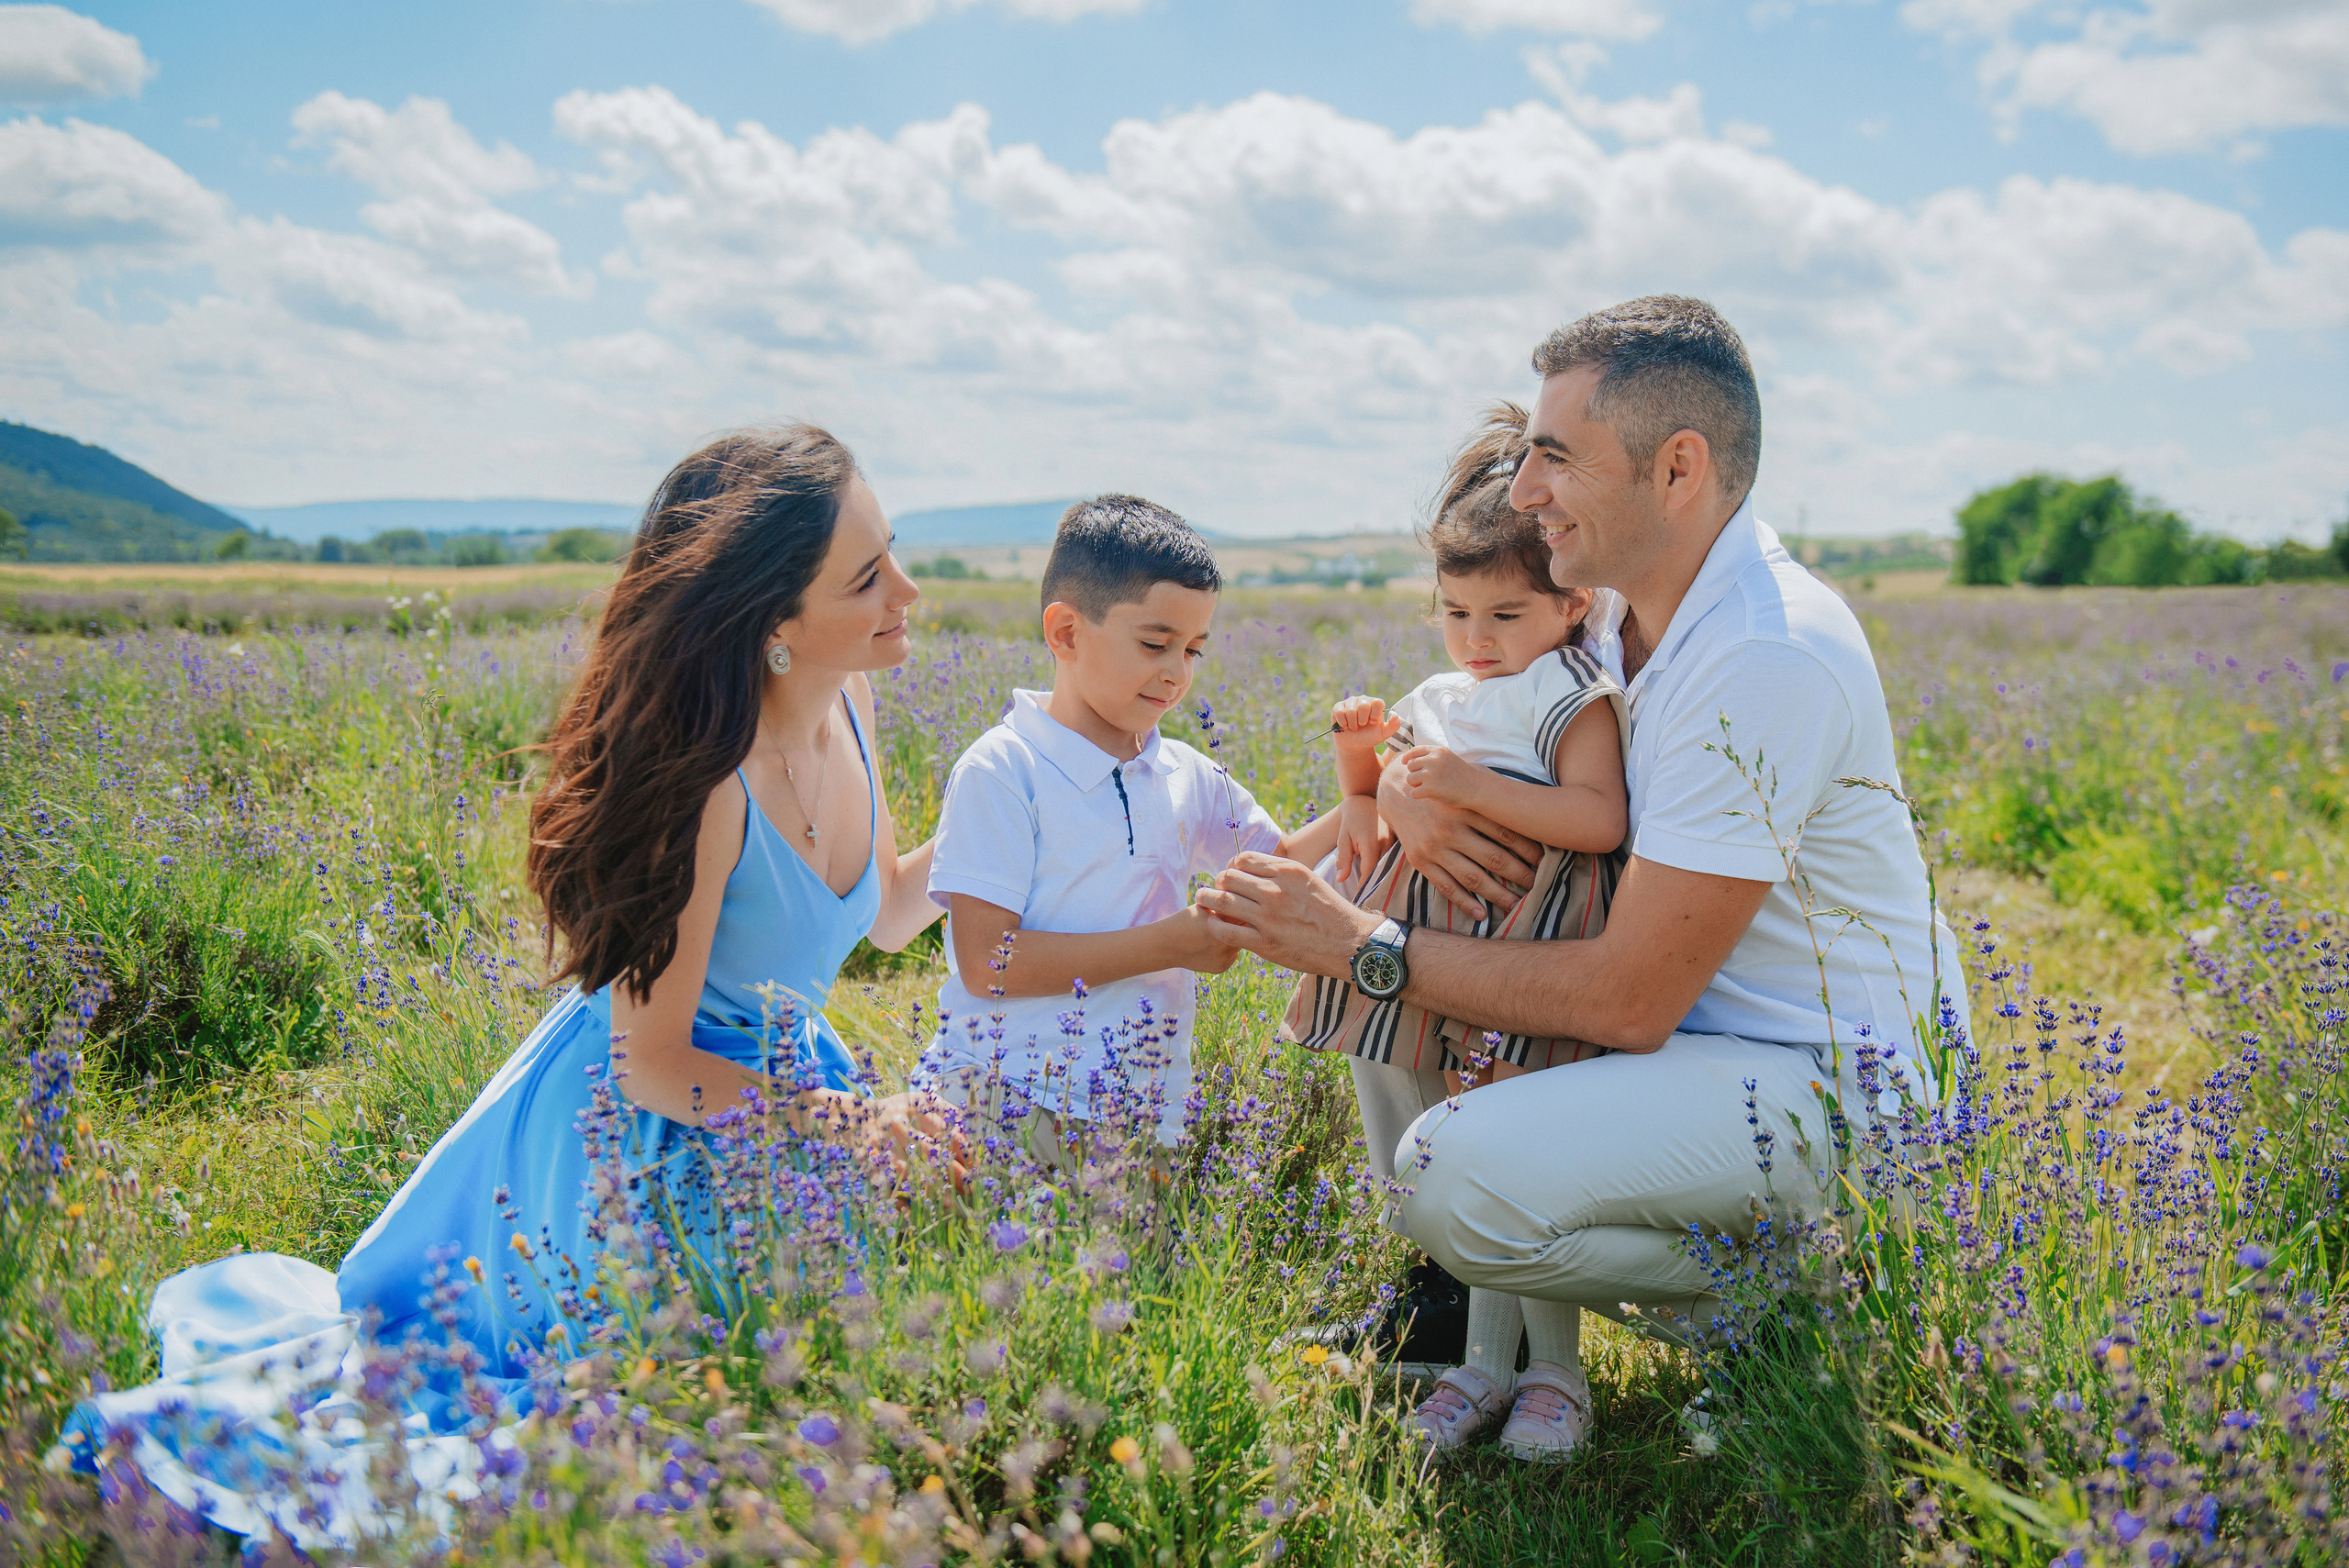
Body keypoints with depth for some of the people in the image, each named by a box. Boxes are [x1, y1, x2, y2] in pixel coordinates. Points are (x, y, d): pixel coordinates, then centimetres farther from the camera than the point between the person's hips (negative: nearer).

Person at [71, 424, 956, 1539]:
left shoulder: (849, 702, -9)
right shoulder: (702, 781, -32)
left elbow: (881, 916, 6)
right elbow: (650, 1067, -23)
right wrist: (846, 1121, -25)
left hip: (780, 1080, 7)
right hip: (641, 1132, -7)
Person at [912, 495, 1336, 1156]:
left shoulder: (1187, 777, 10)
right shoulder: (1002, 771, -9)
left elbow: (1282, 864, 26)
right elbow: (985, 962, -16)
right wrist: (1171, 943, -16)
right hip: (999, 1102, -5)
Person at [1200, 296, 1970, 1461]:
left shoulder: (1767, 659, -26)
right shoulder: (1619, 613, 3)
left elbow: (1629, 1003, -26)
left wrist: (1363, 948, -19)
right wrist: (1403, 792, -11)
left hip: (1830, 1090, -9)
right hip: (1700, 1027, 9)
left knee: (1458, 1176, -28)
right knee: (1394, 1016, 7)